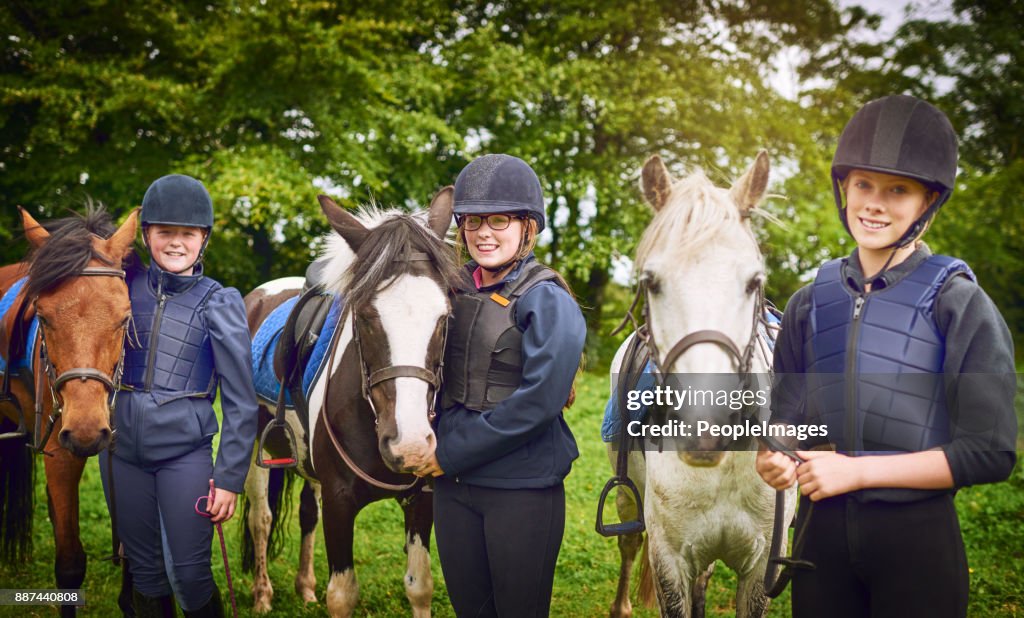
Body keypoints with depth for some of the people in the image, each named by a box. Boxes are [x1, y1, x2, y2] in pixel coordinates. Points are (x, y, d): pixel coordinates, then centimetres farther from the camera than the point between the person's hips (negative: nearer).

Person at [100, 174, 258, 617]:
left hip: (185, 452, -3)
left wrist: (229, 479, -7)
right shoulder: (127, 285, 3)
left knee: (188, 573, -4)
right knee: (144, 572, 11)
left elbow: (240, 401, -4)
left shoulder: (219, 303, -4)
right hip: (122, 448, 3)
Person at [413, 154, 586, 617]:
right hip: (453, 483, 6)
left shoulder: (547, 301, -11)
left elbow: (538, 401, -19)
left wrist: (452, 454, -15)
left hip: (523, 490, -6)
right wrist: (434, 443, -4)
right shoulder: (456, 290, 8)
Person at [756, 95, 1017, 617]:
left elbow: (989, 452, -12)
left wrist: (856, 470, -18)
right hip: (820, 530, 4)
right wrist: (773, 455, -12)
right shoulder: (811, 303, 5)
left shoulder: (959, 304, -8)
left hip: (917, 537, -4)